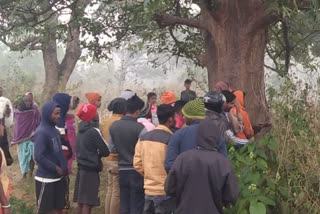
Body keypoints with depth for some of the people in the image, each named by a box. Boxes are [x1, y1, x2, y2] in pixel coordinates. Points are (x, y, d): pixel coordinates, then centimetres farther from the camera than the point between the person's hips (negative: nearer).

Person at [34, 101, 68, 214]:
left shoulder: (54, 130, 8)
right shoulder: (41, 132, -18)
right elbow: (38, 156, -23)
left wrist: (64, 167, 1)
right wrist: (56, 168, -16)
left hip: (58, 177, 8)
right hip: (45, 179, -8)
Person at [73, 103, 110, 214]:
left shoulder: (81, 130, 8)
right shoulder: (94, 131, -16)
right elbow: (106, 151, -14)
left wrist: (95, 153, 4)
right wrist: (98, 153, 7)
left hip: (81, 168, 8)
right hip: (91, 171, -8)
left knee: (81, 202, 14)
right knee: (88, 203, -4)